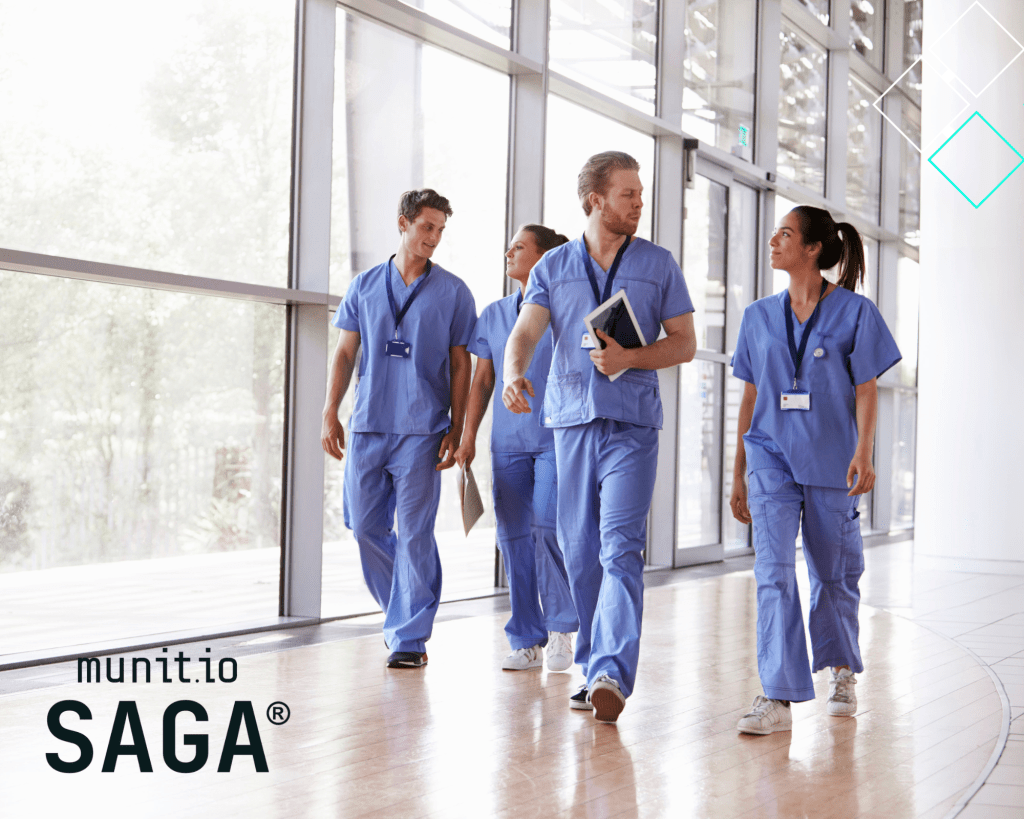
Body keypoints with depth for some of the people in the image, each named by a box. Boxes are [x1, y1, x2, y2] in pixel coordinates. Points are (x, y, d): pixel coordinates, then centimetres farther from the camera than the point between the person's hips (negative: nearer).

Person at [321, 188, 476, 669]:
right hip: (367, 426, 3)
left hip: (421, 429, -3)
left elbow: (460, 364, 4)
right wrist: (330, 414, 5)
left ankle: (409, 637, 0)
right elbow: (345, 353, 12)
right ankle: (404, 612, 27)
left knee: (413, 533, -6)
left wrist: (455, 429, -2)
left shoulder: (453, 292, 5)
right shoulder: (365, 286, 11)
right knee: (365, 527, 6)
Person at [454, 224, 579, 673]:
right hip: (507, 440, 5)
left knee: (547, 525, -16)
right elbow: (482, 380, 16)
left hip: (555, 437, -5)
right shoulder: (494, 315, 14)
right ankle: (527, 642, 10)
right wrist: (468, 436, 9)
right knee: (513, 535, 2)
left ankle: (561, 628, 1)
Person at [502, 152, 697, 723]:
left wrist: (630, 358, -10)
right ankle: (592, 666, 17)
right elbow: (526, 332, -2)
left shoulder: (659, 264, 9)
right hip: (571, 419, 2)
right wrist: (514, 374, -24)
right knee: (579, 550, 6)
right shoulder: (554, 266, 11)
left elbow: (685, 343, 8)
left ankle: (613, 675, -23)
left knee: (621, 549, -15)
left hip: (633, 424, -2)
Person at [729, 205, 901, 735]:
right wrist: (738, 474, 12)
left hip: (831, 460, -2)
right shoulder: (760, 316, 10)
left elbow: (866, 389, -2)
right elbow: (750, 396, 13)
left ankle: (841, 671, 35)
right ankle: (778, 697, -16)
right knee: (773, 570, -13)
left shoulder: (854, 312, 0)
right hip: (772, 457, 2)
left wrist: (863, 452, -16)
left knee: (833, 572, 9)